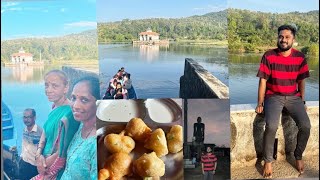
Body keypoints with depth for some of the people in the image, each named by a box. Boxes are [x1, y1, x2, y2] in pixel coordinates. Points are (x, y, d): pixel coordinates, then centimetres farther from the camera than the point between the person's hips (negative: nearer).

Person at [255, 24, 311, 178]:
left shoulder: (300, 57, 0)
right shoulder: (269, 56, -8)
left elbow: (301, 81, 8)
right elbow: (263, 81, -6)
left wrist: (302, 101, 5)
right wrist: (260, 103, -8)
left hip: (293, 97, 3)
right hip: (274, 96, -2)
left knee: (305, 126, -20)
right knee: (271, 126, -28)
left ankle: (298, 156, 8)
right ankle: (268, 161, -7)